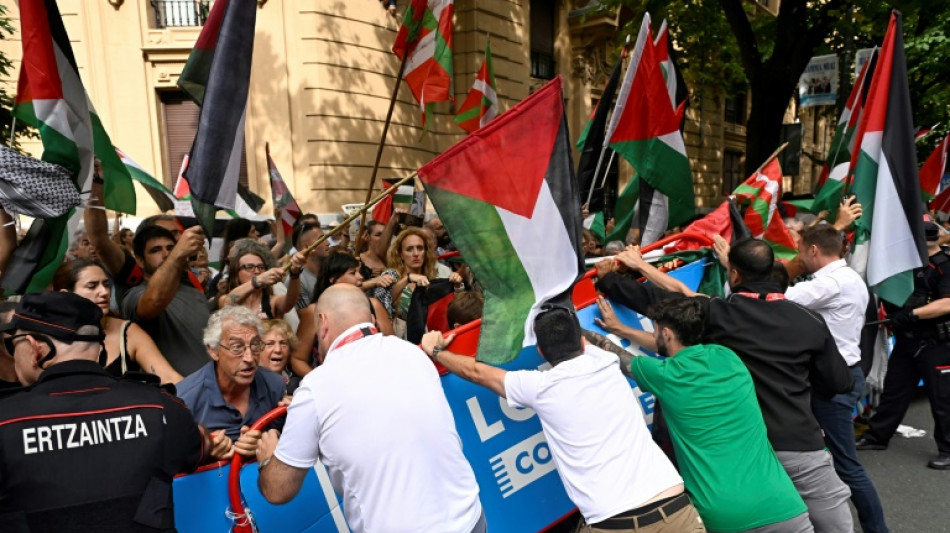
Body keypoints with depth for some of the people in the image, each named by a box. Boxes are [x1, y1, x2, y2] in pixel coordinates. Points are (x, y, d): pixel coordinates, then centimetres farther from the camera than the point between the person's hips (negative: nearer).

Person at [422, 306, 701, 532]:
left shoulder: (539, 387, 0)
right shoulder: (607, 363, 10)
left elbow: (476, 371, 16)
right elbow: (577, 341, 32)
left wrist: (435, 351, 32)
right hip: (676, 508, 2)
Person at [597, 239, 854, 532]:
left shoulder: (717, 313, -6)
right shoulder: (810, 321, 0)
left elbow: (654, 299, -3)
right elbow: (840, 382, 7)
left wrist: (607, 277, 11)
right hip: (800, 446, 0)